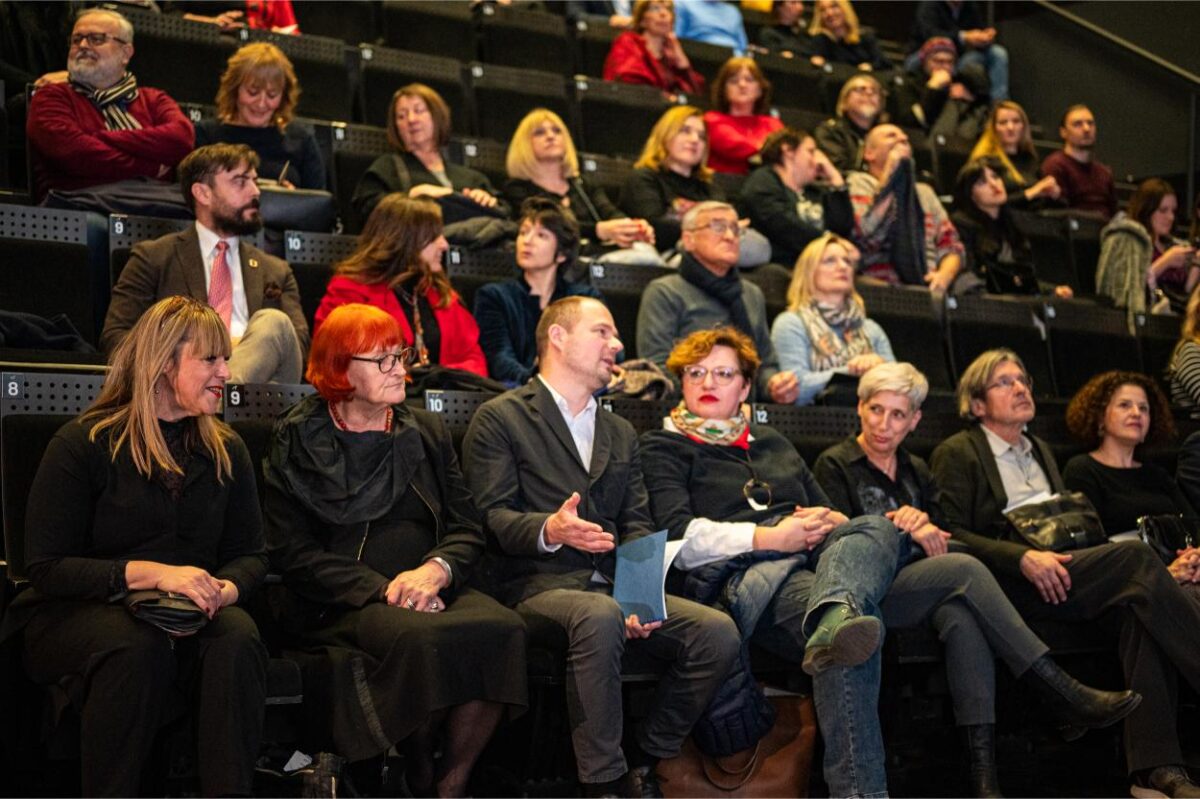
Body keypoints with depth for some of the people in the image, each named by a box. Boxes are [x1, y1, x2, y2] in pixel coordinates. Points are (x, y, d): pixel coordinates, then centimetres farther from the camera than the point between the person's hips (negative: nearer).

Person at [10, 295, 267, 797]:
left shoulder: (226, 450, 12)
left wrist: (225, 588, -12)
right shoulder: (81, 445, -3)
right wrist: (149, 573, -21)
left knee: (238, 638, -31)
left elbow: (250, 554, 14)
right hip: (75, 614, -3)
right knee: (138, 646, -38)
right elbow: (45, 566, -8)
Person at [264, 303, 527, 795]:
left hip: (433, 592, 4)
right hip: (341, 606, -4)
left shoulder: (426, 432, 18)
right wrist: (383, 589, -14)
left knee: (501, 626, -29)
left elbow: (468, 528, 13)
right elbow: (293, 554, -2)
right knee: (419, 637, -35)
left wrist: (435, 570, -11)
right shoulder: (297, 443, 6)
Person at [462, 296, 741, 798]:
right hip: (539, 585, -6)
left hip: (614, 588, 6)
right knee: (599, 616, -38)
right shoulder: (500, 419, 6)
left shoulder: (621, 434, 25)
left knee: (717, 632, -18)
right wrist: (549, 531, -27)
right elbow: (493, 516, -5)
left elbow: (637, 526, 14)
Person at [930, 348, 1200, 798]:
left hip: (1063, 573, 6)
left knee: (1140, 602, -29)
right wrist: (1024, 558, -19)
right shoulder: (957, 454, 8)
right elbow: (950, 534, -4)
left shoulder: (1041, 451, 30)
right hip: (1005, 586, -6)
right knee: (1135, 557, -29)